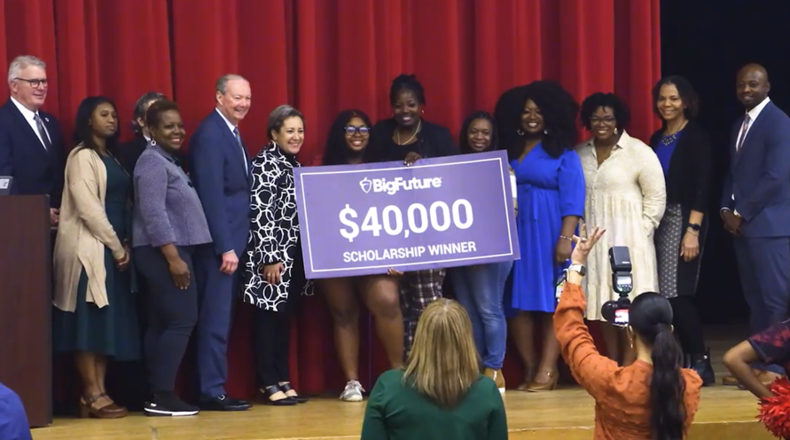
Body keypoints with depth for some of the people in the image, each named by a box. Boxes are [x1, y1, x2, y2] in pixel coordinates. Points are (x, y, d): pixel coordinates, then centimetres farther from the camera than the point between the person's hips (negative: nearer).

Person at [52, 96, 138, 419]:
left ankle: (99, 393, 7)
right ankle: (92, 396, -6)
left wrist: (125, 245, -1)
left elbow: (123, 205, 13)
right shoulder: (82, 156, -7)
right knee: (89, 321, -7)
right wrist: (116, 247, -13)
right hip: (90, 249, -8)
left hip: (114, 249, 8)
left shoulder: (111, 158, 18)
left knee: (109, 321, 5)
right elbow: (88, 208, -15)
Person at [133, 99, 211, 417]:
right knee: (181, 320, -12)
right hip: (163, 252, -10)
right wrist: (173, 257, -24)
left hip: (169, 252, 10)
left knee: (161, 324, 7)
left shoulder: (167, 161, 19)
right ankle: (163, 396, -12)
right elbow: (153, 214, -20)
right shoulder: (153, 162, -12)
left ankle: (156, 395, 7)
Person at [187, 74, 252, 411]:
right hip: (219, 244, -9)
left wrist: (233, 245, 11)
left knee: (220, 319, 10)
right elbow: (212, 195, -19)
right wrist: (225, 247, -21)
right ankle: (212, 392, -1)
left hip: (231, 241, 9)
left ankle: (212, 388, 14)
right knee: (216, 319, -5)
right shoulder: (210, 134, -13)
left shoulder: (232, 134, 16)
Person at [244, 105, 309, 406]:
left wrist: (303, 255, 19)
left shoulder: (293, 164, 16)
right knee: (269, 317, -4)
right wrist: (269, 257, -21)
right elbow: (260, 213, -17)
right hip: (272, 255, -9)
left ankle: (283, 381, 14)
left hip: (294, 256, 9)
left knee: (284, 318, 10)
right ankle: (268, 384, 0)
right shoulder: (266, 163, -11)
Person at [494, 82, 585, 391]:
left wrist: (566, 239, -16)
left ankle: (547, 372, -4)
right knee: (518, 301, 1)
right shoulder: (509, 152, 12)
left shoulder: (563, 153, 0)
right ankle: (529, 369, 8)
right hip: (515, 233, 4)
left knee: (551, 301, -4)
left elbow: (572, 200, -7)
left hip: (549, 234, -4)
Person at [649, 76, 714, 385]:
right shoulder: (657, 138, 14)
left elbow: (702, 186, -12)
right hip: (658, 221, 7)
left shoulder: (696, 136, -6)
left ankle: (701, 362, -6)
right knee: (664, 296, 4)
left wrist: (693, 230, -20)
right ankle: (685, 360, 10)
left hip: (684, 219, -7)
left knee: (677, 293, -13)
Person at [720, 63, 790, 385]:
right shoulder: (739, 125, 17)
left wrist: (742, 213, -13)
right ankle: (755, 363, 13)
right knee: (754, 298, 10)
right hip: (742, 224, 8)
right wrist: (727, 209, 3)